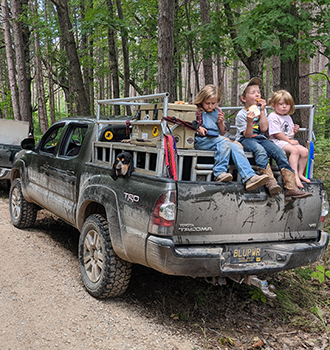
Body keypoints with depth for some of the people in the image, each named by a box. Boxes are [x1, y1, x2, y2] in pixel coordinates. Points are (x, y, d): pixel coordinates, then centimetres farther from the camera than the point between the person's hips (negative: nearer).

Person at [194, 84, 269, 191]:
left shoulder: (217, 112, 22)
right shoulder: (197, 112, 9)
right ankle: (220, 173, -38)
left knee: (235, 147, -24)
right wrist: (198, 129, -13)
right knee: (224, 141, -33)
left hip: (218, 140, 5)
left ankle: (249, 178, -38)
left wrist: (221, 123, 3)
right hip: (201, 141, -5)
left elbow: (223, 133, 23)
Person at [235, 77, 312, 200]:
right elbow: (247, 135, -12)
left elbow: (264, 129, -4)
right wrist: (249, 122, -30)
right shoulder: (241, 115, -5)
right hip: (246, 140, -5)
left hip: (260, 138, 5)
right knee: (259, 149, -38)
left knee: (280, 152, -20)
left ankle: (291, 187, -26)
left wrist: (262, 111, -6)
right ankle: (271, 183, -50)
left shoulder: (260, 110, 11)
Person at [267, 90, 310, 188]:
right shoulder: (273, 117, -8)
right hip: (277, 141, -9)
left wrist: (295, 130, 2)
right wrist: (289, 140, -15)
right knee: (294, 150, -32)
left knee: (305, 151, -9)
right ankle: (295, 175, -35)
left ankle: (300, 173, -1)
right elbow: (276, 133, -16)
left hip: (289, 141, 9)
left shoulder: (288, 117, 19)